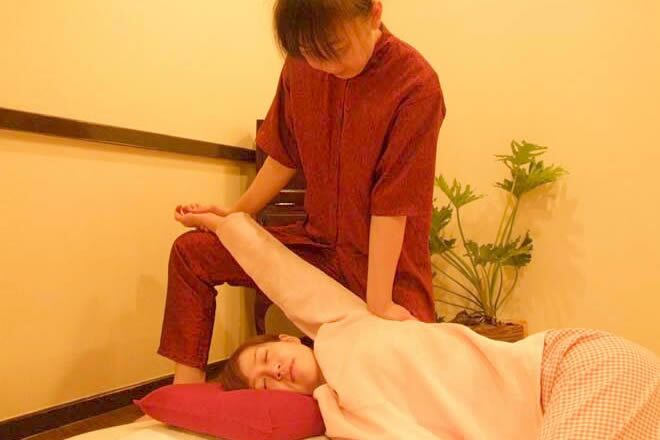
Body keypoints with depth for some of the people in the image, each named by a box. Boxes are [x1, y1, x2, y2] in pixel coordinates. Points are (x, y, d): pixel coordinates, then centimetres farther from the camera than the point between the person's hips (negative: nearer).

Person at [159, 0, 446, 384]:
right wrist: (237, 213, 13)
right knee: (192, 253, -1)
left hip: (388, 262, -4)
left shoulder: (416, 84, -21)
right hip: (317, 243, 4)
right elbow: (284, 157, 6)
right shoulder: (302, 64, -7)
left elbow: (392, 205, -22)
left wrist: (378, 305, -20)